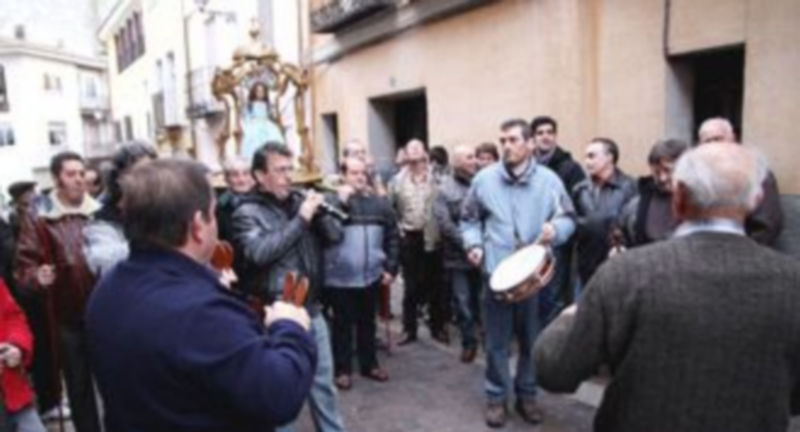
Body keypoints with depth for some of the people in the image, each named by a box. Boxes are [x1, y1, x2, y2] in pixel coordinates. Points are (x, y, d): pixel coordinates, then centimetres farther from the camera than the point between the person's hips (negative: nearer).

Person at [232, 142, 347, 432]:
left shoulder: (299, 201, 6)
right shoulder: (247, 213, -8)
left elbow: (335, 236, 6)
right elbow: (259, 252, -25)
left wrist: (319, 213, -13)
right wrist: (301, 219, -22)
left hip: (311, 309, 5)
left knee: (323, 382, 19)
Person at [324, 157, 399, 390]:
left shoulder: (379, 202, 3)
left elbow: (392, 237, 9)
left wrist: (390, 267, 4)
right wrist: (340, 202, -23)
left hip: (371, 275, 4)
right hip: (340, 277, -3)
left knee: (367, 322, 18)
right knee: (343, 324, 10)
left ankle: (369, 364, 33)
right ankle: (343, 369, 24)